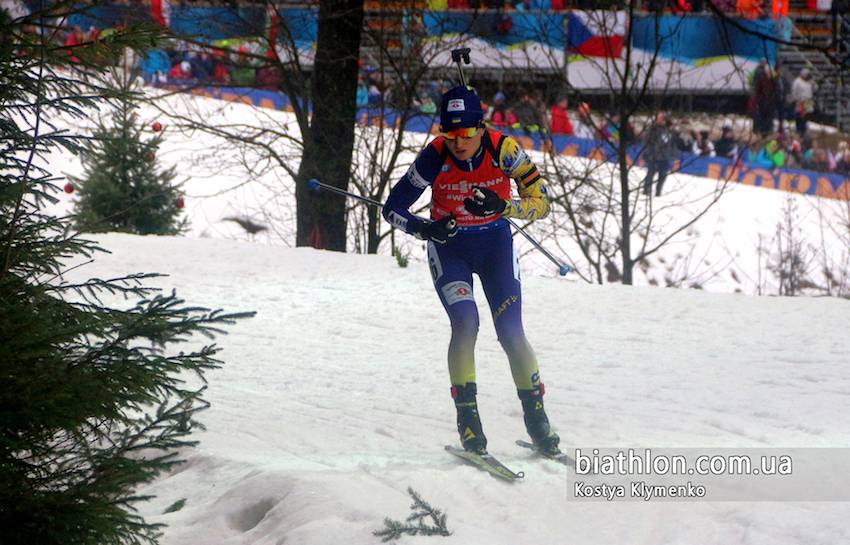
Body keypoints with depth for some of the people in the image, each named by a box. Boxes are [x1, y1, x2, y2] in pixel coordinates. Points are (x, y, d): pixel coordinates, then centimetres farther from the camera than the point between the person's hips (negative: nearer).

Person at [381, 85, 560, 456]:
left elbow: (541, 203, -16)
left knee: (511, 332, -9)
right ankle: (467, 416, -12)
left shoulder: (502, 149, -21)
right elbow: (393, 209, -14)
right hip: (449, 246, -1)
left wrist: (501, 206, -34)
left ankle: (535, 415, 7)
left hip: (495, 243, 1)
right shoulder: (435, 157, -22)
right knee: (465, 322, -23)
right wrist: (424, 229, -33)